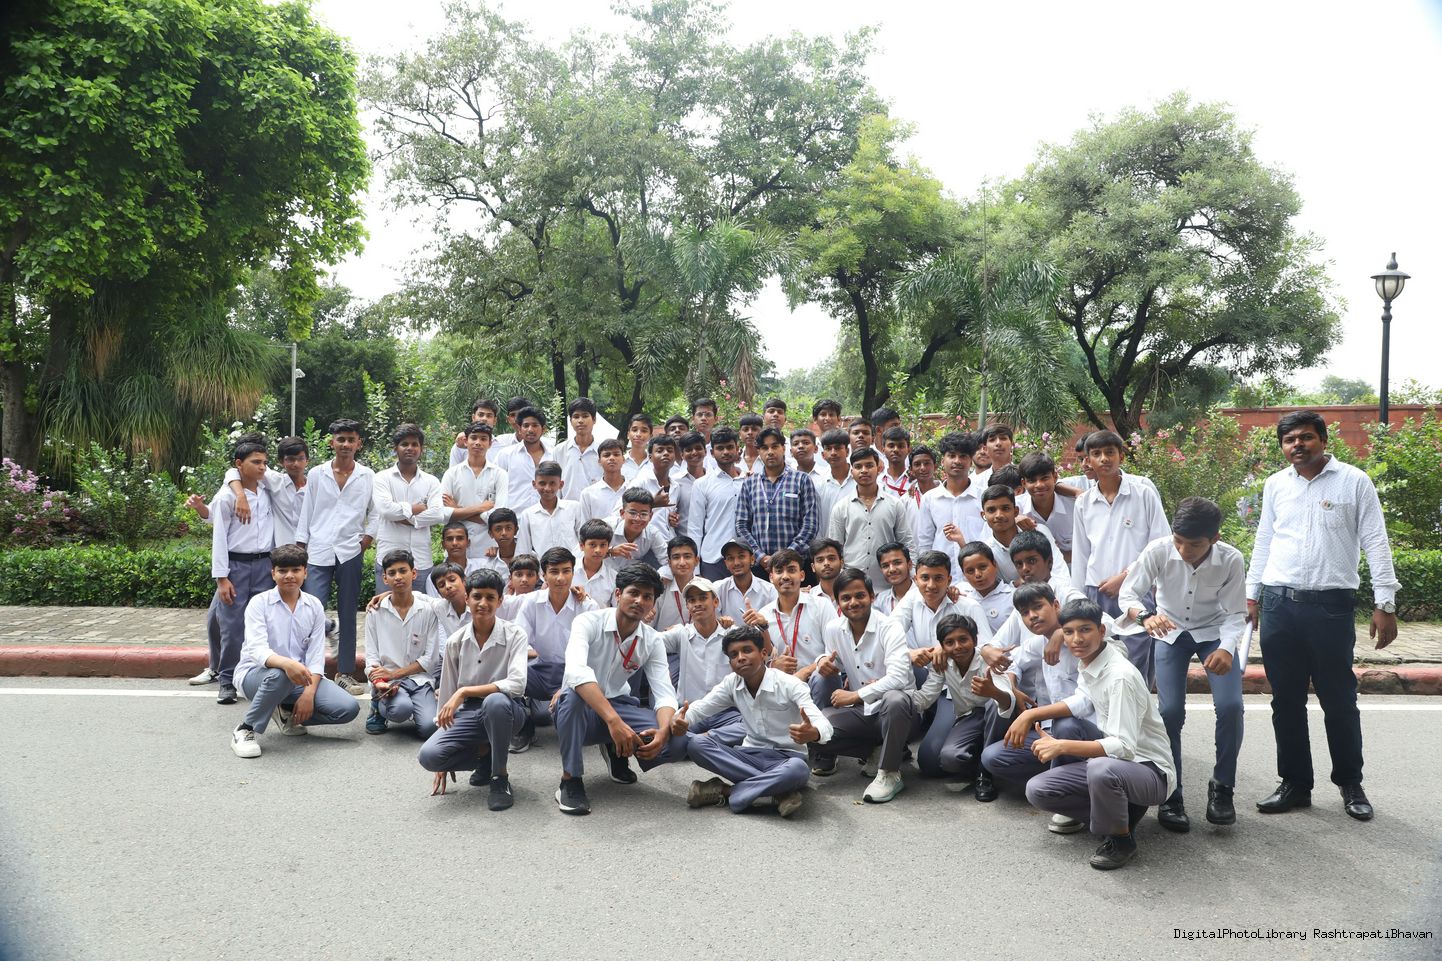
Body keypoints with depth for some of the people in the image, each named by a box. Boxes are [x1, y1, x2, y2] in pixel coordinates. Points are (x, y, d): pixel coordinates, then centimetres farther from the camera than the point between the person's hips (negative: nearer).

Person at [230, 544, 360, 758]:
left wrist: (309, 693, -19)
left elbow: (316, 656, -3)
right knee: (280, 674, -41)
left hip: (300, 676, 4)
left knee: (348, 708, -17)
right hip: (255, 674, -4)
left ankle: (288, 713, 8)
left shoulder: (314, 606, 3)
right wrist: (287, 664, -45)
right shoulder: (259, 603, -8)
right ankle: (245, 730, -17)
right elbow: (257, 650, -23)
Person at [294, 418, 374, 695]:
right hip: (318, 555, 0)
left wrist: (367, 537, -3)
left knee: (347, 617, 7)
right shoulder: (315, 475, 5)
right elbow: (305, 516, 7)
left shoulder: (368, 477, 5)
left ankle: (345, 673, 16)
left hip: (350, 554, 1)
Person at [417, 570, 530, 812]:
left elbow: (517, 684, -26)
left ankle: (500, 777, -17)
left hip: (504, 710, -3)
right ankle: (485, 755, 6)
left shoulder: (514, 635, -11)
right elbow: (446, 695, 6)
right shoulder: (456, 642, 0)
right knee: (429, 755, -24)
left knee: (495, 701, -40)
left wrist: (464, 692, -29)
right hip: (468, 713, 3)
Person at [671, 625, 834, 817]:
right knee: (697, 745, -22)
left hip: (786, 758, -4)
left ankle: (725, 791, -24)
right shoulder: (731, 683, 0)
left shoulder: (789, 685, -15)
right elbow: (699, 708, -2)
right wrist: (679, 721, -28)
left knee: (798, 769, -40)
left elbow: (824, 725, -26)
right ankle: (777, 788, -25)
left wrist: (813, 733, -52)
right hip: (751, 755, 4)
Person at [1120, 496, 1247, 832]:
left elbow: (1235, 615, -15)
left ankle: (1222, 787, 4)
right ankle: (1171, 795, 3)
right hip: (1171, 633, 0)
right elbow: (1127, 593, -19)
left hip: (1214, 633, 0)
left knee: (1230, 706, -18)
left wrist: (1226, 649, -35)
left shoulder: (1231, 560, -24)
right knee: (1170, 711, -13)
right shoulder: (1158, 551, -25)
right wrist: (1145, 615, -42)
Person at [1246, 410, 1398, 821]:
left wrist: (1385, 604, -7)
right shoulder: (1275, 485, 9)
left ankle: (1351, 784, 23)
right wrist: (1251, 595, 14)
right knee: (1286, 701, 9)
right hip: (1278, 604, 4)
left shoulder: (1354, 482, -2)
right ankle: (1295, 784, 21)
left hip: (1331, 606, -3)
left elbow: (1376, 544, -3)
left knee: (1339, 701, 5)